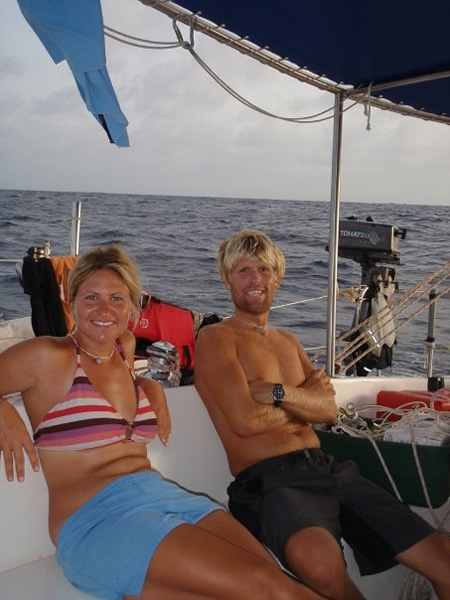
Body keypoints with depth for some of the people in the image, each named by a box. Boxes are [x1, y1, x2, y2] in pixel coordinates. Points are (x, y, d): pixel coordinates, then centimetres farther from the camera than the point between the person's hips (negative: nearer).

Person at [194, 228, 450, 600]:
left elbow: (330, 411, 9)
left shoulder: (288, 341, 23)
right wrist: (306, 398, 3)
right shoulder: (216, 338, 1)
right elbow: (245, 420, -13)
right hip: (268, 480, -6)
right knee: (320, 562, -39)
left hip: (329, 469, 7)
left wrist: (277, 392, -10)